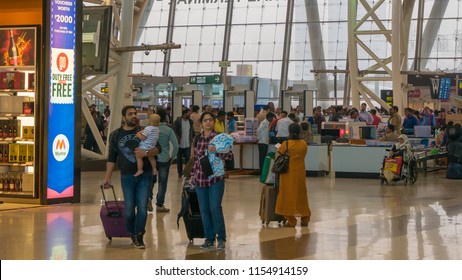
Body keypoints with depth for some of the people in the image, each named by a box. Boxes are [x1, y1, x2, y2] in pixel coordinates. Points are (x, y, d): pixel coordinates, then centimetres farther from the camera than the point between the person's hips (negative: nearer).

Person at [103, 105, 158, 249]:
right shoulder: (115, 135, 7)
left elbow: (157, 149, -1)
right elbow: (111, 158, 10)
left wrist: (146, 152, -20)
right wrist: (107, 177, 6)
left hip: (144, 175, -1)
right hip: (127, 176, 1)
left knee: (142, 207, -7)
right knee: (129, 208, 3)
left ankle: (139, 236, 2)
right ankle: (131, 234, 23)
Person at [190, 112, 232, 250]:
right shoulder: (197, 139, 9)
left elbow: (229, 155, -11)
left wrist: (215, 151, -25)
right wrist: (192, 175, 16)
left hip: (215, 178, -4)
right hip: (200, 179, 4)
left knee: (215, 208, -8)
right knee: (204, 210, 6)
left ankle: (221, 239, 3)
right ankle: (209, 238, 16)